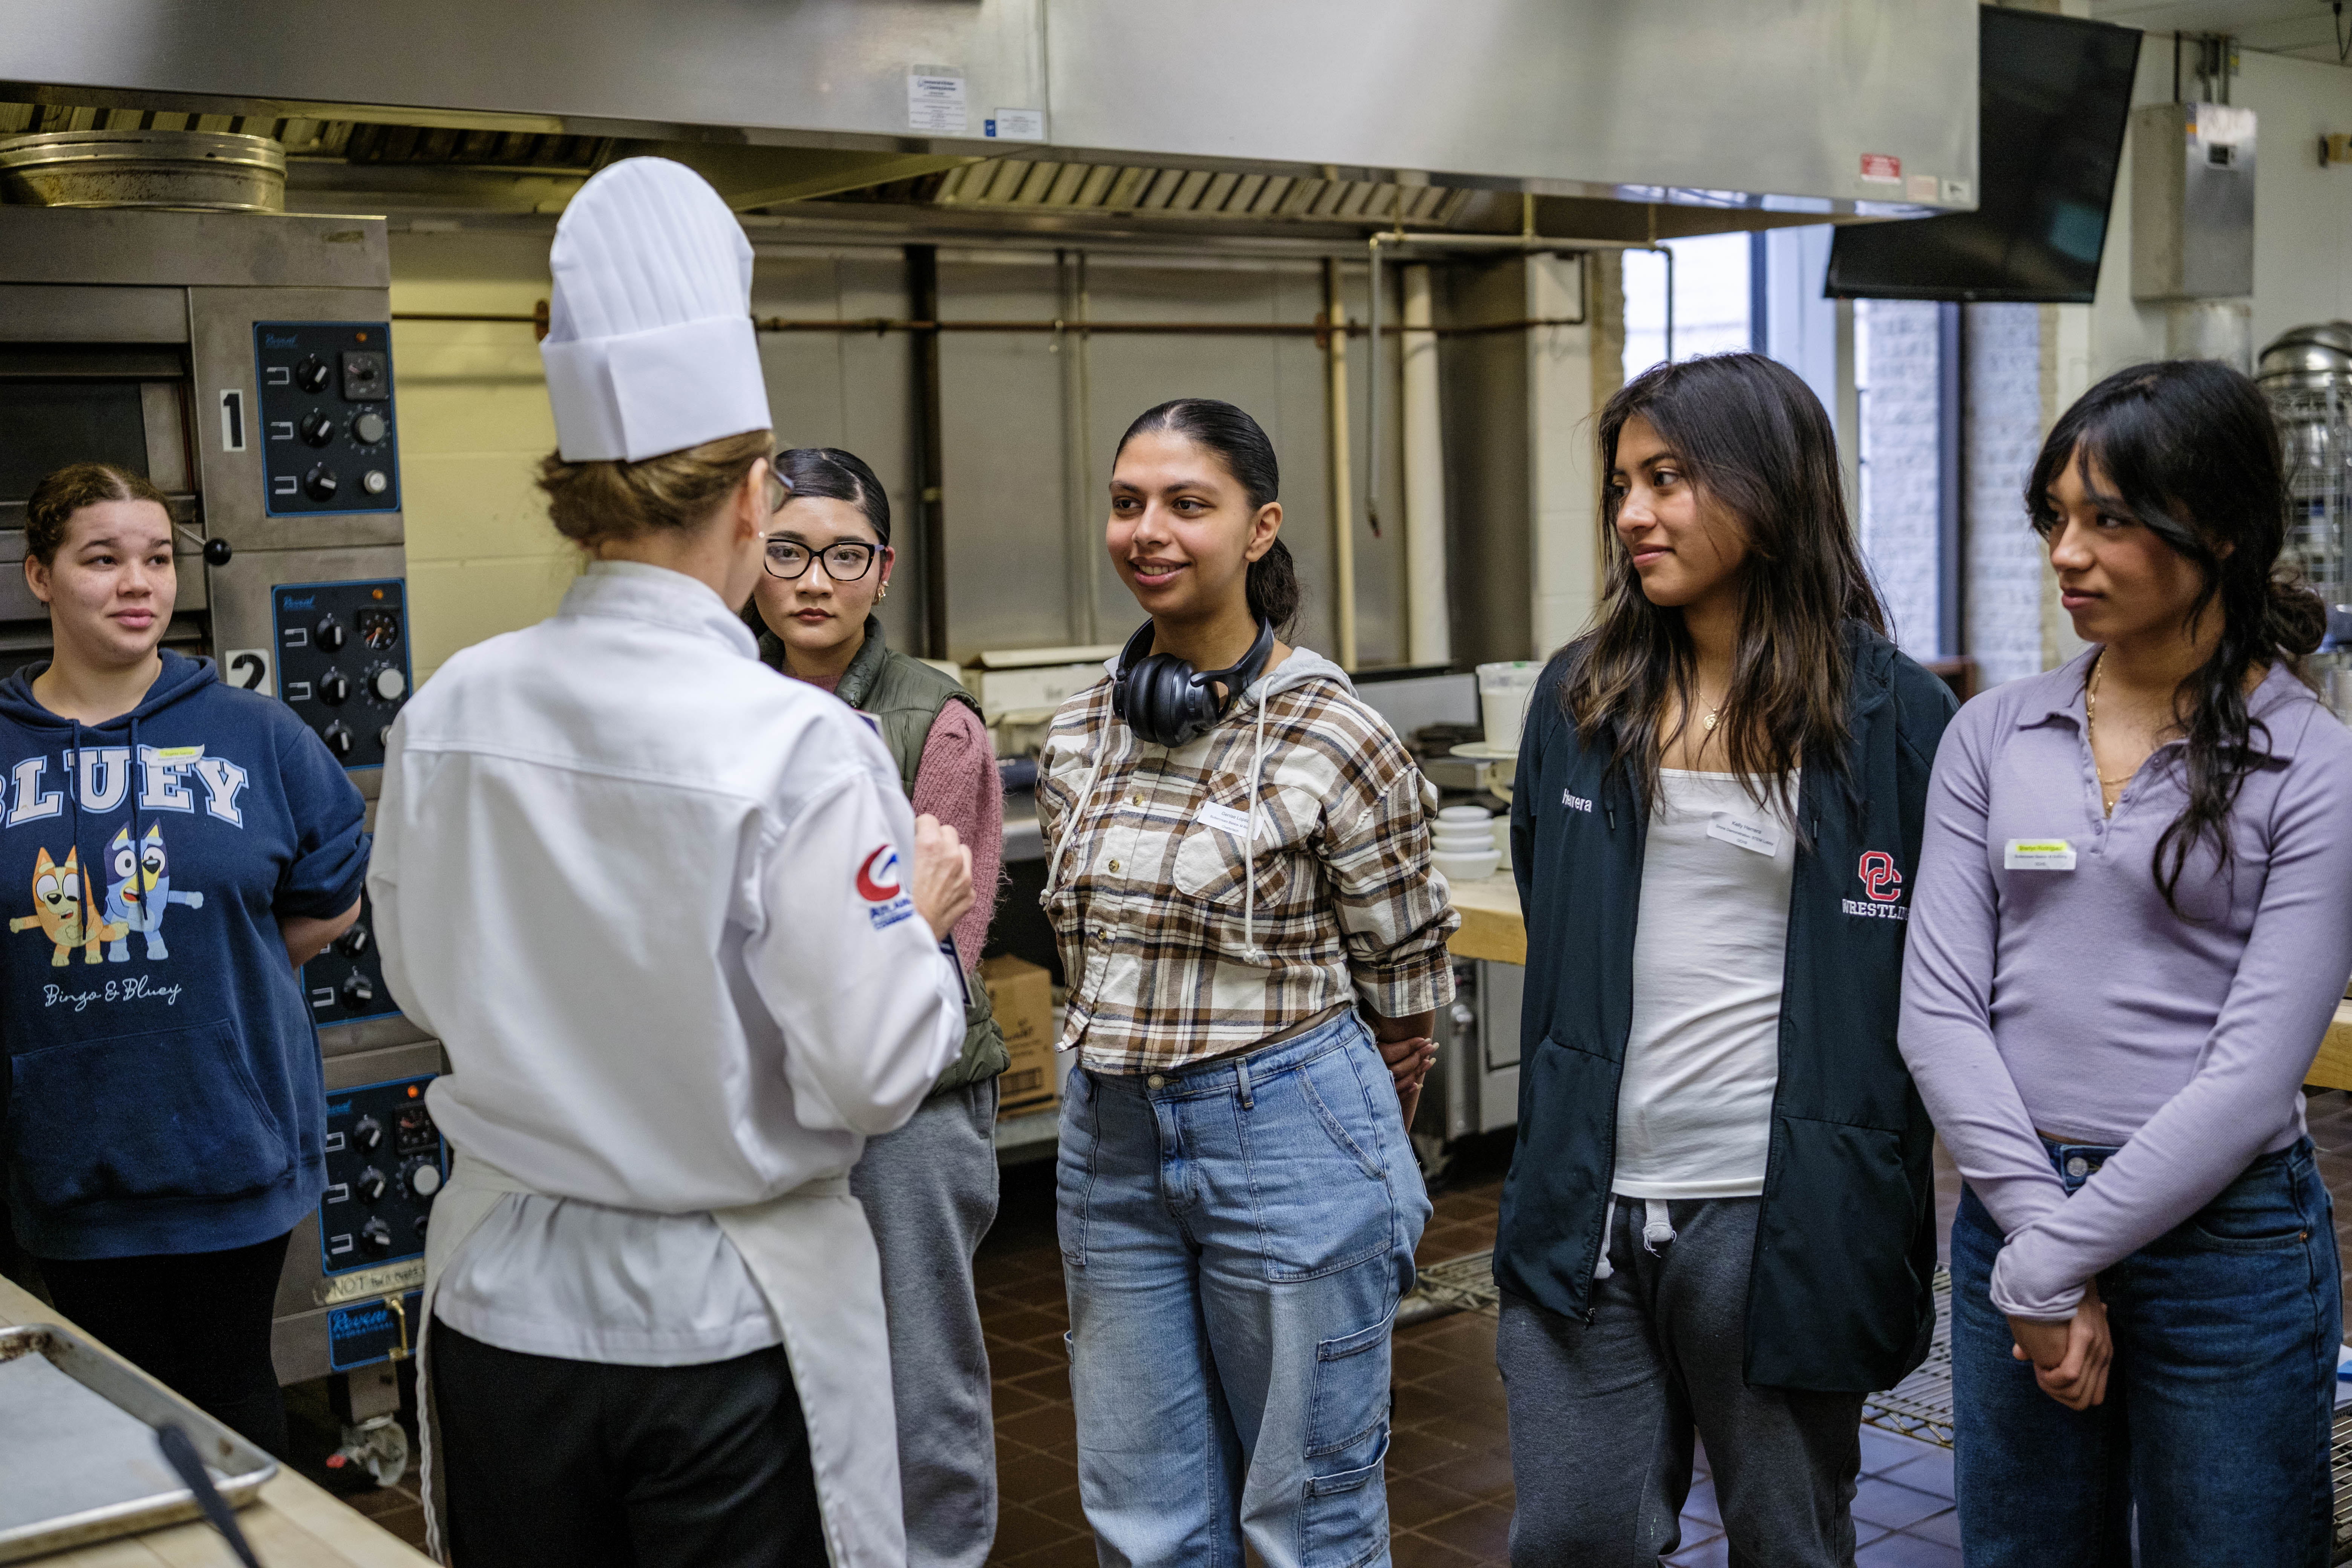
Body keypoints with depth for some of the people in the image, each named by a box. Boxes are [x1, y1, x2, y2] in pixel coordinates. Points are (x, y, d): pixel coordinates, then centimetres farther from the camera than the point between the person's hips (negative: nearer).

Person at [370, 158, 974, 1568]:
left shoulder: (447, 714, -5)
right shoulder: (798, 748, -21)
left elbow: (427, 986, 9)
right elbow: (874, 1071, -18)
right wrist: (926, 915, -1)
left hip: (506, 1299, 5)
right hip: (726, 1321, -4)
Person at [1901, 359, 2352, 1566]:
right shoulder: (1994, 735, 3)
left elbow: (2253, 1069, -12)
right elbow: (1939, 1007, -2)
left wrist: (2054, 1261, -13)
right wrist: (2036, 1244, -11)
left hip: (2223, 1239, -3)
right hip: (2015, 1218, 3)